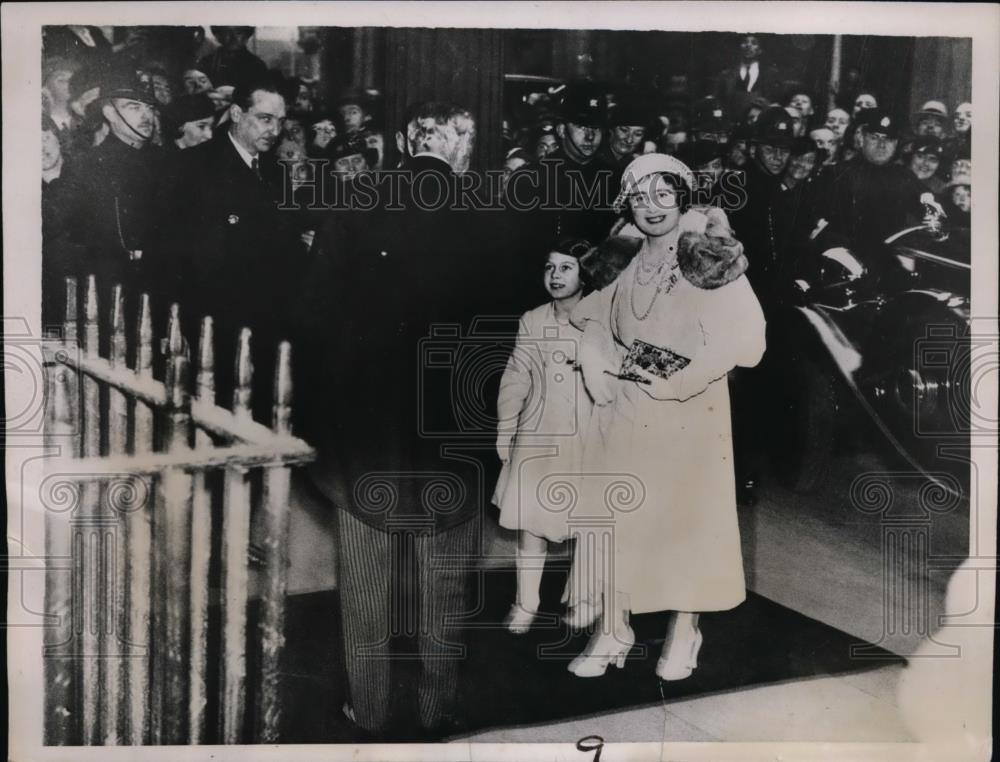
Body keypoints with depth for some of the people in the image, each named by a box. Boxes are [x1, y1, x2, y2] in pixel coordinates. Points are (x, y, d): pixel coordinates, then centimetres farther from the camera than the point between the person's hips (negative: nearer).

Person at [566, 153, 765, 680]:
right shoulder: (628, 270, 7)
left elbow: (745, 337, -15)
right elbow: (590, 317, 20)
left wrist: (673, 383, -15)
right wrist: (606, 368, 2)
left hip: (688, 416, -4)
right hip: (627, 416, 5)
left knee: (686, 518, 7)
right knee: (616, 518, 8)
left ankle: (683, 632, 26)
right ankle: (613, 630, 24)